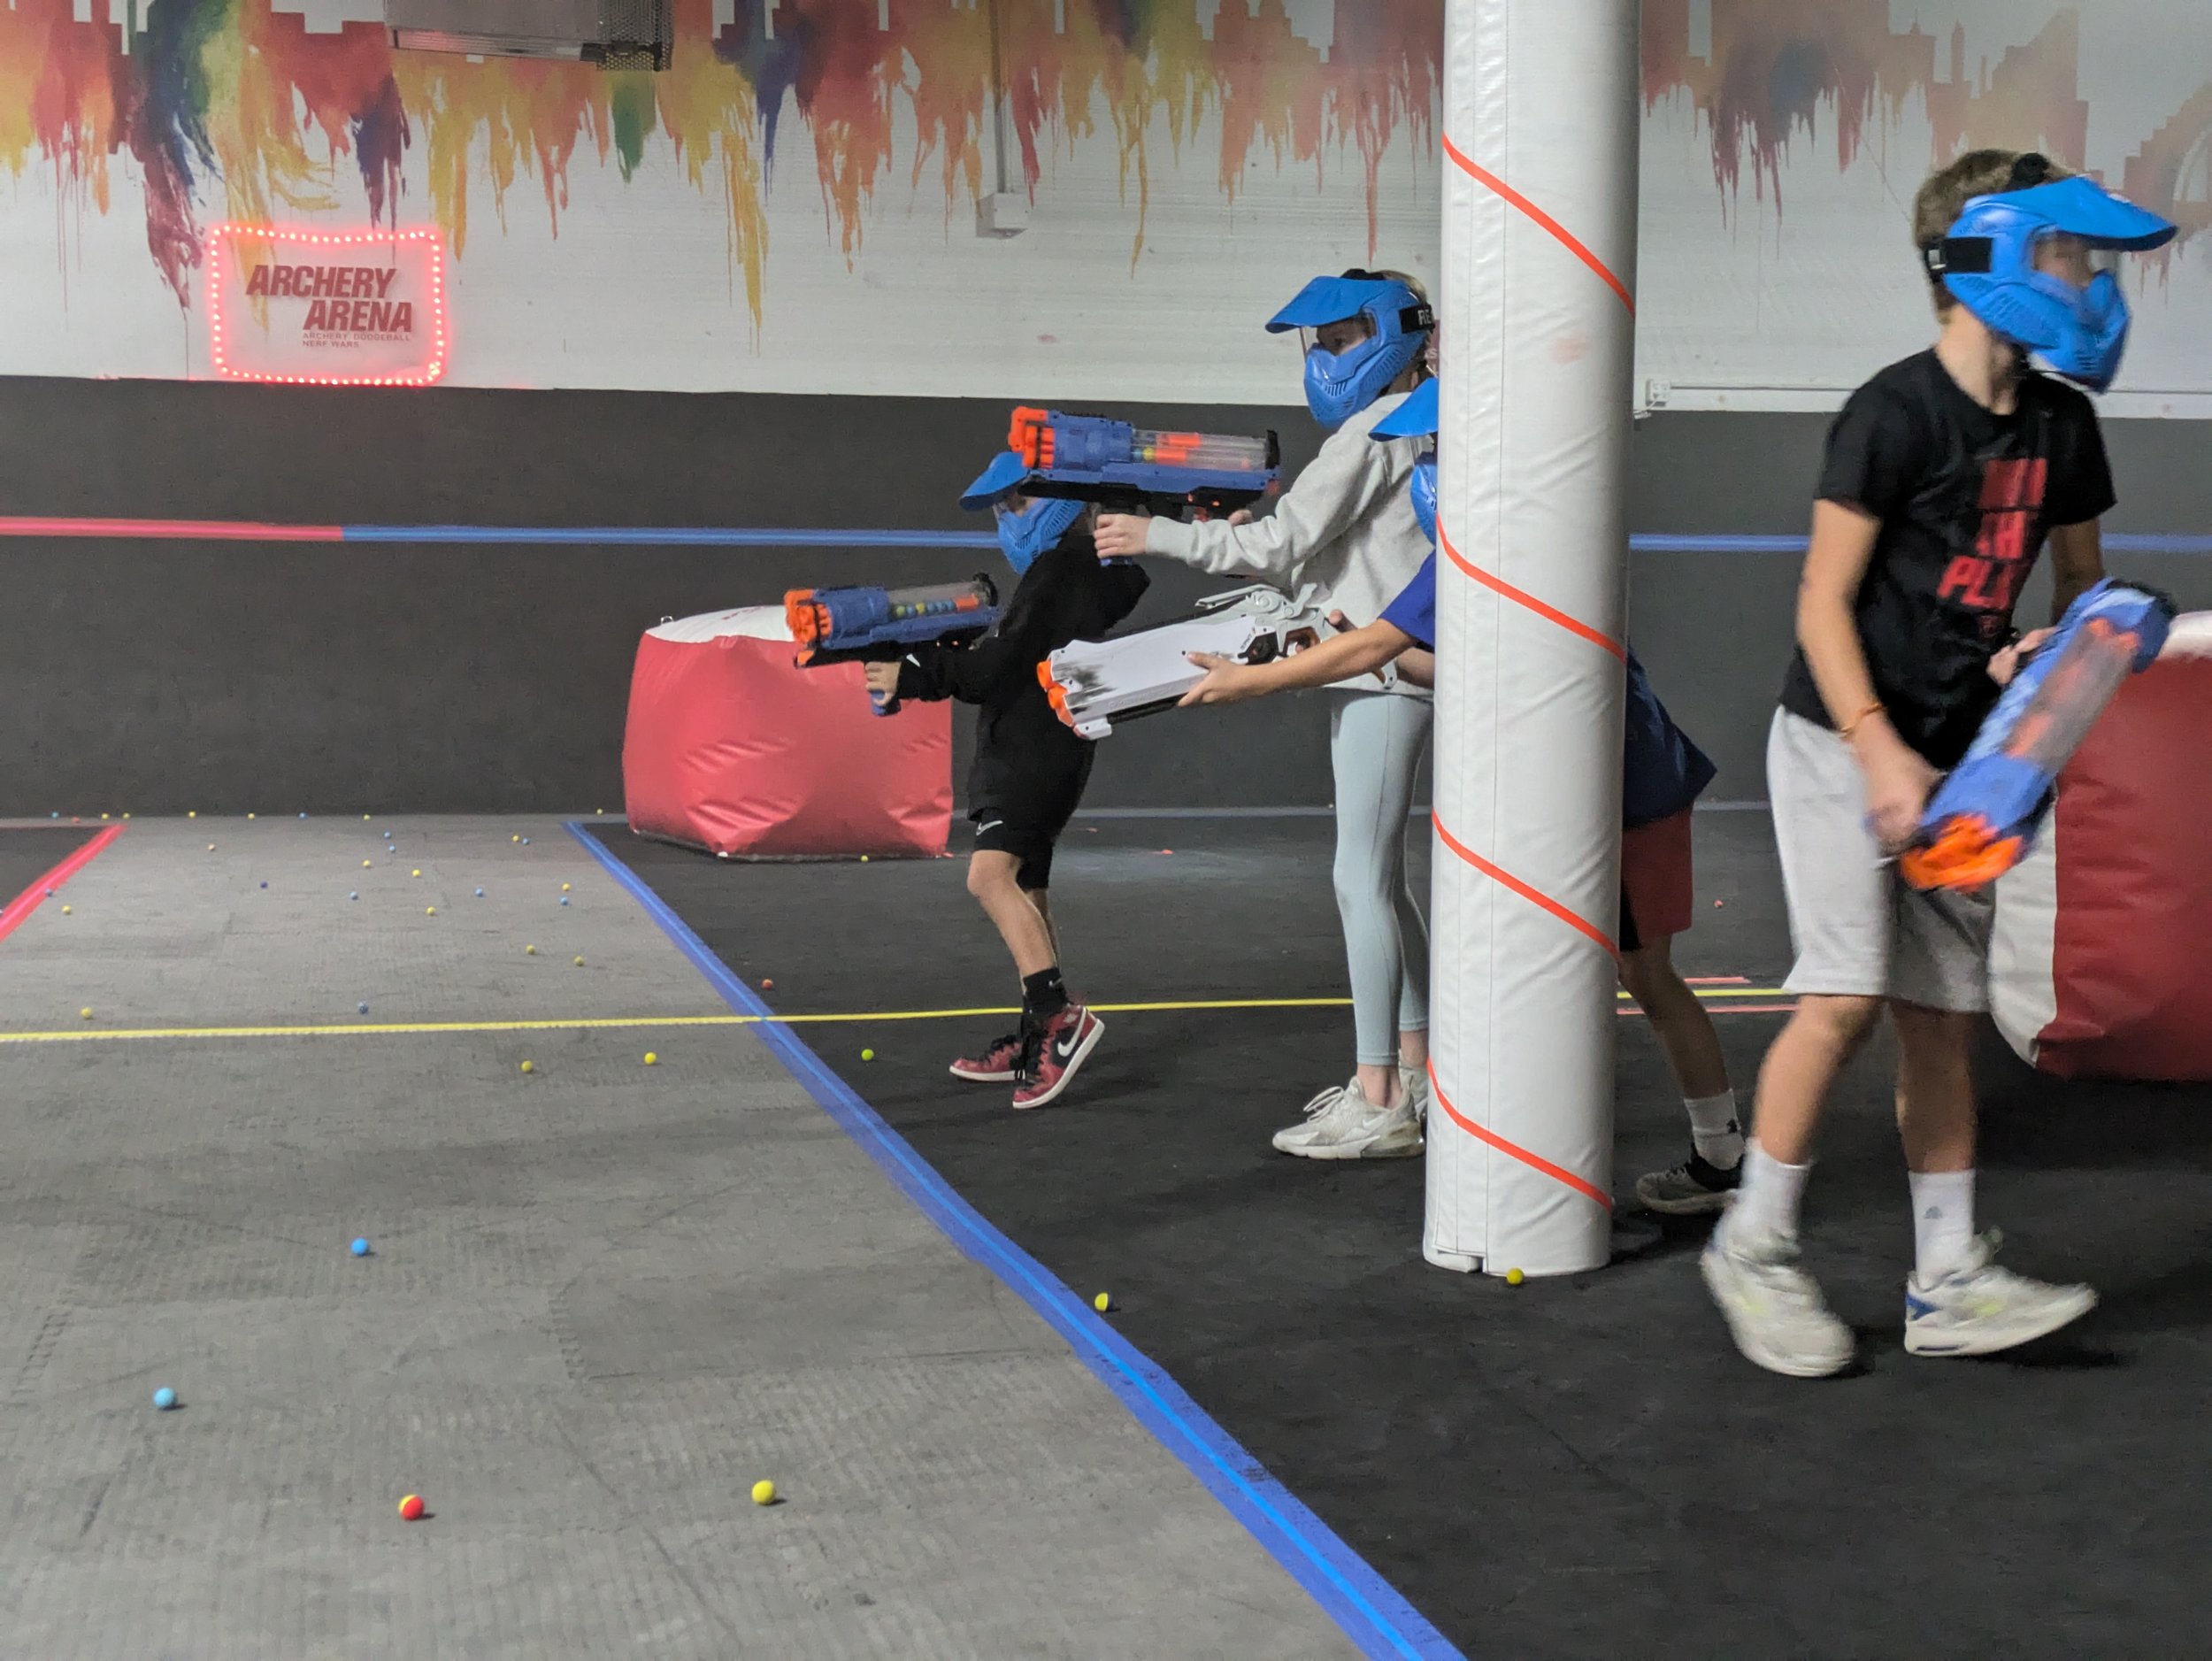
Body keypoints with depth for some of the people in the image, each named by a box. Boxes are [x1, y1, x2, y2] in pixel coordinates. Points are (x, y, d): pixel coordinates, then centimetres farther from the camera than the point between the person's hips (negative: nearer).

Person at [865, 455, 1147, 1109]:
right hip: (1029, 753, 11)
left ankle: (1061, 1015, -31)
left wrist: (913, 677, -18)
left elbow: (1000, 667, -19)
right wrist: (914, 649, 10)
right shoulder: (1078, 572, 18)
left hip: (1035, 753, -11)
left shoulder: (1059, 571, -13)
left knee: (991, 874, -23)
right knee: (1025, 891, 13)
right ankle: (1036, 1043, 18)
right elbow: (1004, 652, 18)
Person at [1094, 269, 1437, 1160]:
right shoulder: (1396, 430, 20)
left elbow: (1285, 539, -17)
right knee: (1380, 880, 15)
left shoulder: (1378, 429, -11)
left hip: (1385, 674, -11)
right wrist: (1240, 544, 7)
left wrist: (1159, 536, -14)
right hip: (1381, 674, 11)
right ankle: (1412, 1074, 23)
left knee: (1362, 880, -10)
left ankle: (1378, 1107, -9)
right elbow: (1317, 563, 19)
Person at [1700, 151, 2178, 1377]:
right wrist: (1878, 750, -22)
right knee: (1849, 994, -12)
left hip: (1957, 760, 7)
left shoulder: (2060, 426, 7)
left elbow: (2082, 580, 20)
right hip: (1845, 742, -7)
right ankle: (1753, 1244, 4)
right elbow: (1824, 599, -15)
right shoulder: (1897, 413, -14)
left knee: (1940, 1014, 7)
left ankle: (1947, 1284, 12)